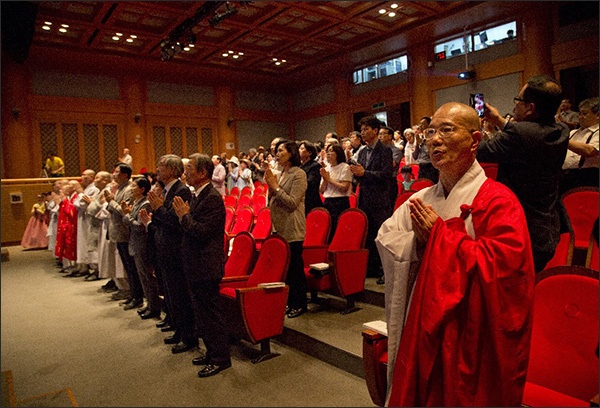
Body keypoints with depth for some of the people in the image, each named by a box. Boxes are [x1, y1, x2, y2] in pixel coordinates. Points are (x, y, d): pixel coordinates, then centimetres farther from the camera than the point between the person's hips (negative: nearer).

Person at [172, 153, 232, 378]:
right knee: (202, 313, 19)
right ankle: (212, 353, 33)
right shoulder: (197, 196, 11)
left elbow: (202, 232, -25)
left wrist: (184, 215, -14)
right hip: (195, 266, 10)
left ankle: (220, 358, 16)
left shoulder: (212, 198, -18)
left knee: (211, 313, 2)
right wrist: (183, 215, 0)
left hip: (206, 267, -10)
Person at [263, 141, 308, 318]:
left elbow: (292, 203, -18)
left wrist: (275, 187, -15)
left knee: (295, 266, 0)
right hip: (279, 227, 8)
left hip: (292, 230, -8)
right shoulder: (279, 174, 13)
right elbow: (272, 203, 16)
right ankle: (289, 301, 25)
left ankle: (300, 304, 13)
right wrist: (270, 187, -2)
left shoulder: (298, 174, -10)